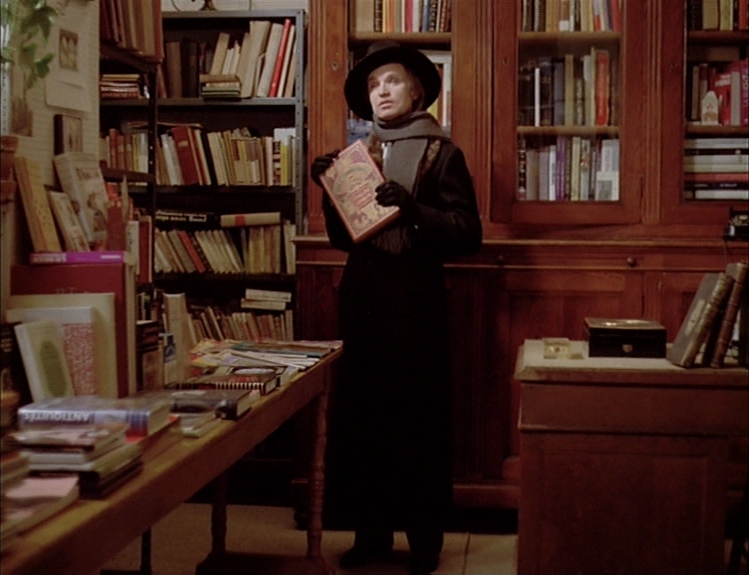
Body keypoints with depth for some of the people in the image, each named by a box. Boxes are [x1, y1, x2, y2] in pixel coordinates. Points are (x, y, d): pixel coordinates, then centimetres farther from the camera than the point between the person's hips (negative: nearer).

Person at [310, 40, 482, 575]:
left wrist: (412, 207, -21)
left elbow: (468, 233, -9)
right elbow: (342, 237, 15)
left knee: (419, 421, -1)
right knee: (360, 416, 6)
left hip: (416, 300, -5)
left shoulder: (442, 153, -1)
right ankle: (371, 532, 19)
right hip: (362, 299, 5)